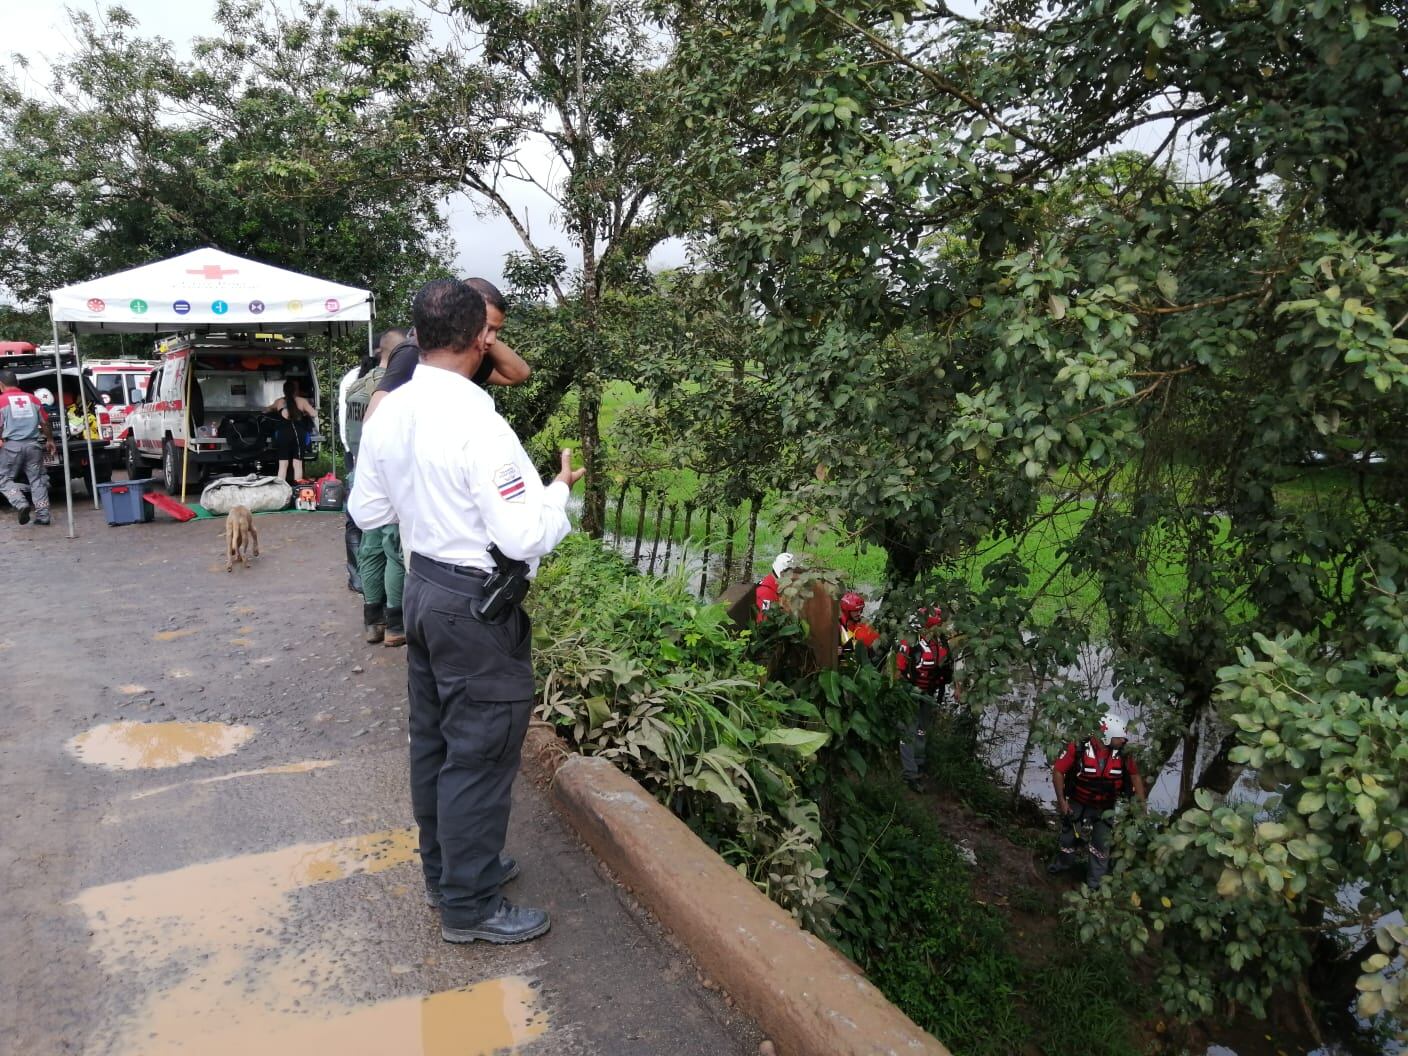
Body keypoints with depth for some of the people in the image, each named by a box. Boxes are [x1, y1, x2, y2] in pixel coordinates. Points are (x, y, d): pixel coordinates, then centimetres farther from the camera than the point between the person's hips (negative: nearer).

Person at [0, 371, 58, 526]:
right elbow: (45, 424, 14)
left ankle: (21, 504, -14)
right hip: (32, 444, 3)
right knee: (37, 479, 8)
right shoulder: (33, 399, 10)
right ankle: (42, 515, 4)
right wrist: (50, 441, 27)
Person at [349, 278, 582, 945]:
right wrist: (559, 488, -7)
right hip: (478, 604, -9)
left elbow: (367, 510, 12)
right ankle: (469, 905, 19)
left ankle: (445, 866, 38)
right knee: (479, 754, 4)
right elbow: (525, 538, -24)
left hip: (423, 586, 9)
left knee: (433, 739, 20)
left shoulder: (386, 414, 2)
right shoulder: (478, 423, -24)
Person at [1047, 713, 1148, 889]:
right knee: (1068, 835, 17)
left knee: (1102, 845, 5)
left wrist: (1142, 804, -4)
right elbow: (1058, 770, -18)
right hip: (1077, 803, -1)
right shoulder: (1078, 748, -27)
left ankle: (1094, 884, 23)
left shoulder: (1122, 754, -18)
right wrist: (1061, 800, -17)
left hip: (1104, 807, 1)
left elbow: (1135, 776, -1)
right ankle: (1064, 862, 46)